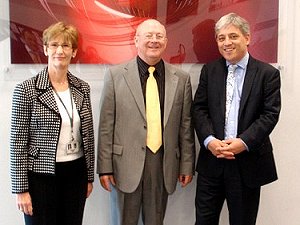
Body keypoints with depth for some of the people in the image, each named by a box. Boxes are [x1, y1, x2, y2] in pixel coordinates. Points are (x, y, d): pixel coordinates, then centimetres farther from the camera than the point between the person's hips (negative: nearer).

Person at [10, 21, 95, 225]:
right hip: (41, 175, -4)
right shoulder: (26, 90, -9)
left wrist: (89, 177, 11)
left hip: (76, 174, 4)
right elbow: (18, 142, -9)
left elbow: (88, 135, 9)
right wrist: (21, 189, -9)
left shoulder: (82, 88, 4)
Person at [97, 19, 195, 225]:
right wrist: (105, 166, -4)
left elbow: (186, 125, 6)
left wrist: (187, 165, 6)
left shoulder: (182, 78, 3)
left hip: (164, 165, 2)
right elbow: (106, 124, -2)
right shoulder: (116, 75, -2)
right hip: (127, 164, -1)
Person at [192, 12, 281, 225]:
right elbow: (199, 108, 3)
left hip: (248, 161, -2)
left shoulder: (267, 73, -1)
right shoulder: (209, 70, 7)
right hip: (212, 159, 2)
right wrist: (210, 140, -13)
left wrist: (244, 142, -19)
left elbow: (270, 114, -7)